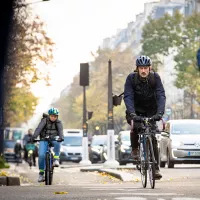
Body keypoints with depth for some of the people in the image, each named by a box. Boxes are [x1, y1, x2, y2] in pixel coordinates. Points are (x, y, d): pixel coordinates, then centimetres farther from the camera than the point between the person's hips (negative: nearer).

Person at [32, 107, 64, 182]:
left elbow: (60, 130, -18)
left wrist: (61, 137, -41)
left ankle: (56, 159, -30)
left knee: (57, 143, -37)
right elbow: (39, 128, -19)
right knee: (41, 155, -19)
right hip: (44, 139, 0)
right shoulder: (44, 120, -5)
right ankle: (41, 174, -9)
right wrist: (34, 137, -35)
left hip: (54, 139, 1)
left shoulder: (58, 122, -1)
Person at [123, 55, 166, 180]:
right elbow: (128, 97, -27)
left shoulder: (155, 77, -18)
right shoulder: (131, 78, -19)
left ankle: (156, 168, -6)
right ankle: (135, 149, -3)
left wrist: (160, 112, -42)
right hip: (136, 110, -1)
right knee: (136, 127, -31)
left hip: (151, 110, 1)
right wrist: (132, 114, -43)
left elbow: (161, 95, -26)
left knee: (153, 138, -10)